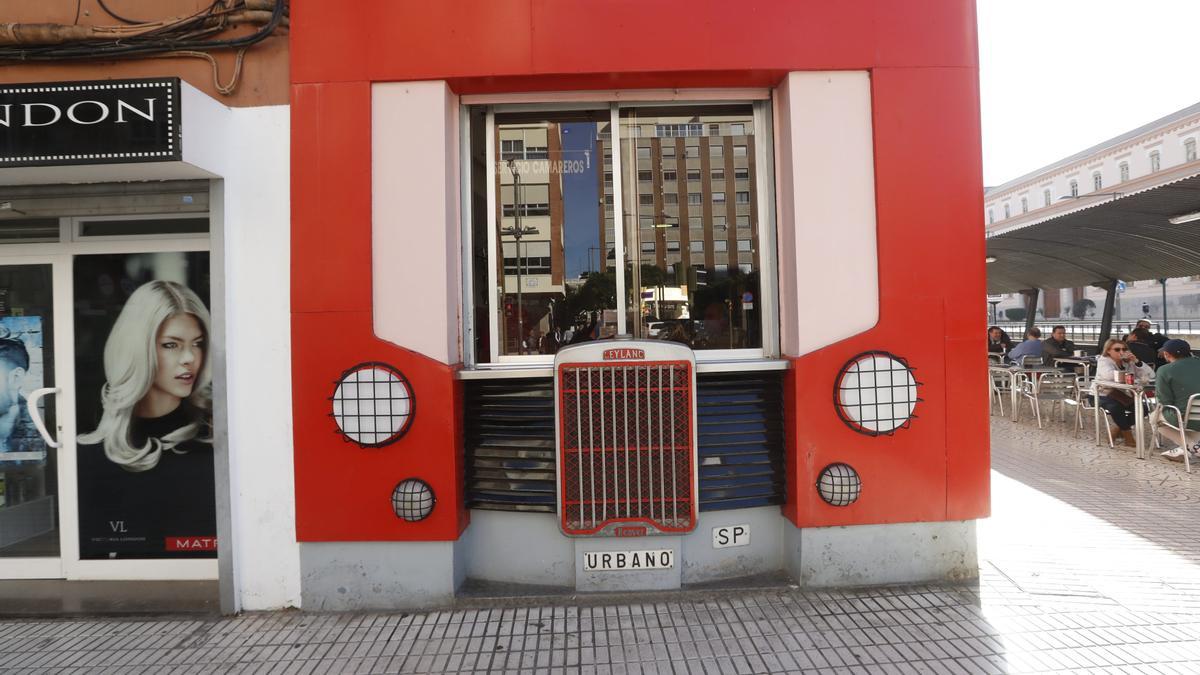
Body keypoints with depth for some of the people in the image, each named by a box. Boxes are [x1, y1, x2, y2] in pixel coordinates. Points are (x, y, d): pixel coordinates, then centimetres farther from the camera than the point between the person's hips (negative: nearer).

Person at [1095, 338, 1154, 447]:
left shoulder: (1129, 362, 4)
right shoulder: (1103, 360, -9)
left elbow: (1150, 374, -6)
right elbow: (1109, 375, -32)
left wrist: (1137, 361, -18)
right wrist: (1131, 376, -26)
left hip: (1124, 395, 6)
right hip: (1105, 395, -5)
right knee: (1117, 407, -34)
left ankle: (1121, 427, 9)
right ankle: (1127, 434, -10)